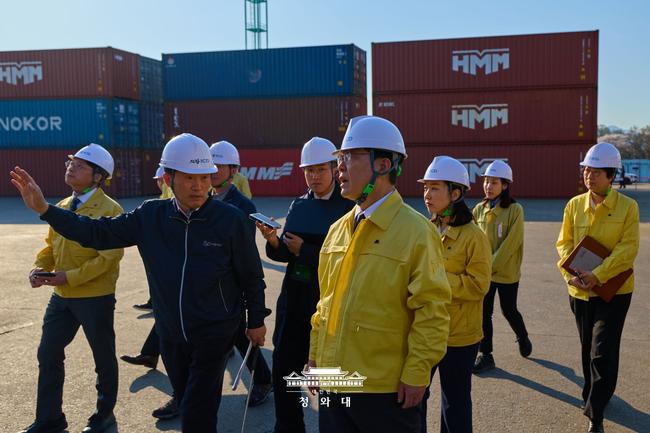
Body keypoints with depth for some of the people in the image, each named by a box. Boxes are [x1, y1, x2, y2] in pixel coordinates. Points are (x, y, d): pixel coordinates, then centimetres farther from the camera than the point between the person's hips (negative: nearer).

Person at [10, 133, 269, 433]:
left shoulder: (230, 219, -16)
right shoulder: (150, 216, -6)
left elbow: (252, 277, -6)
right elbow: (99, 233, -1)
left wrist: (256, 321, 2)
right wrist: (45, 209, -10)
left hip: (214, 333, -4)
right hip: (170, 333, 4)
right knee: (188, 404, 22)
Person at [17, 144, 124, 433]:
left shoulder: (109, 209, -16)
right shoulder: (62, 207, 8)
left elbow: (110, 257, -21)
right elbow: (51, 244, 17)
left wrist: (70, 277, -22)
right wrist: (40, 267, -3)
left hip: (95, 297, -7)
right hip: (61, 297, 7)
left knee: (103, 357, 10)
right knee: (48, 355, 12)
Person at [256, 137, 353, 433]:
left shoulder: (348, 207, -8)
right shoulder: (299, 205, 10)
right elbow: (285, 253, 8)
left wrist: (304, 250, -13)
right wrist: (273, 240, -12)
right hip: (293, 298, 5)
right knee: (283, 368, 9)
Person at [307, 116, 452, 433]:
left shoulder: (415, 231, -12)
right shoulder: (338, 229, 8)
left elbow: (431, 311, -13)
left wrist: (416, 374, -13)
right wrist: (315, 356, 14)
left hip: (386, 390, -6)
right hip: (332, 382, 6)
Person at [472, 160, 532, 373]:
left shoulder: (515, 210, -13)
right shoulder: (479, 209, 1)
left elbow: (511, 244, -16)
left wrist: (492, 265, -16)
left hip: (506, 272, -4)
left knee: (509, 311, 11)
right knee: (484, 313, 5)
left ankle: (523, 338, 41)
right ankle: (485, 355, 17)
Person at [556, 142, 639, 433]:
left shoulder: (627, 206, -9)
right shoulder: (574, 205, 1)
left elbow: (628, 249, -14)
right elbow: (564, 243, 4)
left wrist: (598, 275, -23)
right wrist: (570, 273, -12)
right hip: (580, 290, 4)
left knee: (602, 353, -7)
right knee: (588, 349, 18)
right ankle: (593, 395, 40)